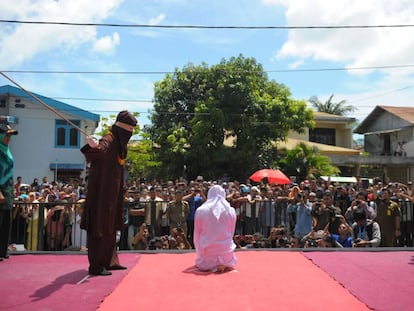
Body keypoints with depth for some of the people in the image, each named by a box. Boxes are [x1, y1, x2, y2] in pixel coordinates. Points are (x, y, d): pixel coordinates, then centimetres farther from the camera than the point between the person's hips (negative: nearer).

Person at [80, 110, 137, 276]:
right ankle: (96, 266, 4)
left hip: (113, 192, 10)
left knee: (110, 226, 16)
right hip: (102, 191, -10)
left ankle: (109, 261, 27)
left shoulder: (119, 144, 11)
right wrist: (94, 146, -60)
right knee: (100, 226, -4)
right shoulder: (108, 140, -17)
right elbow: (101, 148, -42)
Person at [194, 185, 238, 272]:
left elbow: (197, 235, 2)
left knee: (200, 263, 31)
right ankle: (224, 264, -1)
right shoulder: (231, 211, -3)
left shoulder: (200, 211, -5)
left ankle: (210, 265, -1)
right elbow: (231, 233, 9)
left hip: (207, 254, 0)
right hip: (226, 251, 0)